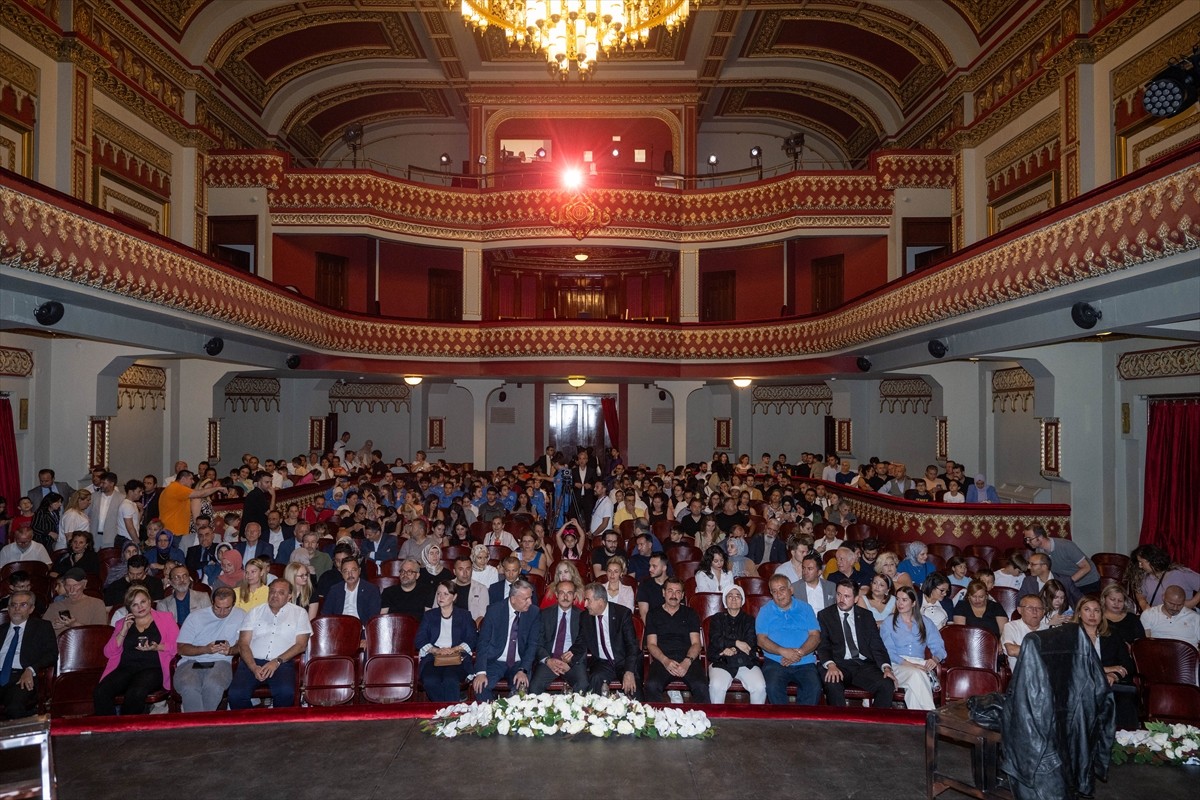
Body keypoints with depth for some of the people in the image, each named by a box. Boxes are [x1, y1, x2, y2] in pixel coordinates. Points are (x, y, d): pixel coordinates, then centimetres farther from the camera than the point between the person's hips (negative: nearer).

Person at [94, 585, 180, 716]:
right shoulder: (122, 623, 25)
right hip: (125, 669, 3)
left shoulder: (165, 618, 15)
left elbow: (177, 646, 4)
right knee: (100, 693, -28)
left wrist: (157, 647, -12)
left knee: (135, 694, -34)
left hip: (152, 669, -3)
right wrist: (124, 631, 4)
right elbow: (108, 653, 14)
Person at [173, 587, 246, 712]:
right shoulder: (195, 616, 4)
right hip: (191, 662, 0)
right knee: (189, 688, -34)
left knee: (213, 686, -35)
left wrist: (230, 650, -14)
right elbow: (181, 648, 2)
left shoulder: (240, 616, 5)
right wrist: (205, 649, -15)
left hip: (220, 662, 0)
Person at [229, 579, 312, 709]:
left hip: (282, 663, -2)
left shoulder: (299, 613, 12)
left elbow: (301, 644, 3)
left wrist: (277, 661, -11)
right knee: (236, 693, -26)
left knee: (286, 692, -31)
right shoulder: (255, 612, 16)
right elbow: (243, 643, 7)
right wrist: (254, 667, -11)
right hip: (253, 661, 2)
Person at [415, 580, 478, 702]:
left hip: (457, 658, -1)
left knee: (450, 681, -34)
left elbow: (471, 641, 7)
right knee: (430, 681, -32)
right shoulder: (429, 615, 24)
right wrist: (436, 650, -8)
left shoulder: (464, 615, 19)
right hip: (432, 657, 1)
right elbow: (419, 640, 11)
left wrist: (453, 650, -11)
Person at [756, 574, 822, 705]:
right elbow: (761, 640, 1)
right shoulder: (765, 611, 12)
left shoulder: (805, 609, 15)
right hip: (775, 663, -1)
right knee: (773, 687, -30)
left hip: (804, 663, 1)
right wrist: (783, 651, -15)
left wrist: (799, 653, -12)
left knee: (814, 688, -27)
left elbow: (815, 636, 5)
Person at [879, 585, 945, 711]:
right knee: (916, 674, -36)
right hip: (897, 666, -2)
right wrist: (908, 664, -16)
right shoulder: (889, 622, 12)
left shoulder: (925, 623, 21)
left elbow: (938, 646, 11)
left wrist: (935, 659, -14)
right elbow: (888, 651, 0)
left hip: (920, 665, 2)